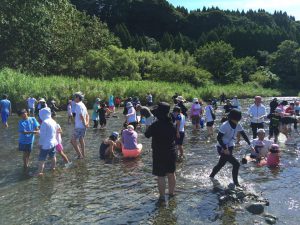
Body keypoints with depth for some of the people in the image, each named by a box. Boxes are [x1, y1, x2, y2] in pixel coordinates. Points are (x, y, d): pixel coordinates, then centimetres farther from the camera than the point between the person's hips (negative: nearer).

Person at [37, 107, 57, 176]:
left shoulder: (45, 122, -21)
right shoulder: (53, 121, 2)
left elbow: (42, 134, -18)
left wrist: (40, 143, -9)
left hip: (46, 144, -8)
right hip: (53, 142, 8)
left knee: (42, 159, -1)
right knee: (53, 156, 24)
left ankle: (40, 172, 0)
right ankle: (53, 167, 40)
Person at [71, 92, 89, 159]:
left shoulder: (78, 105, -16)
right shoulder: (83, 105, 13)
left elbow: (81, 116, -23)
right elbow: (87, 115, 13)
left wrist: (85, 124, -16)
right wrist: (87, 123, 3)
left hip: (79, 126, -9)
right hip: (83, 126, 9)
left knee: (73, 140, -5)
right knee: (81, 140, 18)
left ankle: (79, 155, -5)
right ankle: (83, 154, 24)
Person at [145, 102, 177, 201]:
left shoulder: (155, 125, -21)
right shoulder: (172, 124, -1)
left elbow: (147, 135, -7)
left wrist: (149, 128, 8)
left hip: (159, 154, -6)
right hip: (171, 153, 6)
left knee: (161, 175, 1)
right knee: (171, 174, 17)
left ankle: (162, 196, 6)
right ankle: (171, 192, 30)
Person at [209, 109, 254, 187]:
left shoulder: (237, 125, -1)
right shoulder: (225, 126, -23)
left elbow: (244, 135, 8)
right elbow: (218, 138, -22)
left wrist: (250, 145, 4)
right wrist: (225, 149, -24)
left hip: (230, 147, 8)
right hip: (222, 149, -8)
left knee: (220, 164, 20)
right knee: (236, 164, -13)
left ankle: (211, 177, 40)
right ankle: (236, 183, -2)